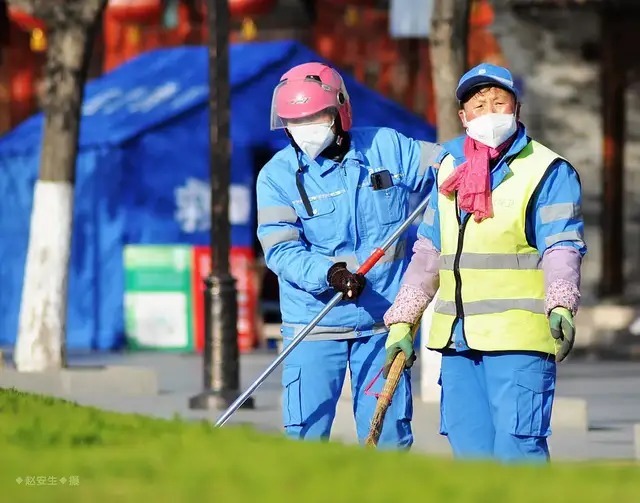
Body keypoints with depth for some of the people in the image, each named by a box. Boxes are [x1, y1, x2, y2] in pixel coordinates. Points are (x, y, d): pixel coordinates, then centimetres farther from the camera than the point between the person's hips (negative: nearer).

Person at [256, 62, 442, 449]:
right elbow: (281, 251, -14)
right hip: (314, 325, -1)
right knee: (306, 435, -3)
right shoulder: (278, 175, -5)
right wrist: (329, 274, -30)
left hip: (383, 320, 2)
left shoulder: (388, 148, 1)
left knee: (388, 436, 4)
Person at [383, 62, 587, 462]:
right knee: (470, 449, 6)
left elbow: (562, 248, -12)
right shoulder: (450, 170, 17)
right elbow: (428, 253, 22)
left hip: (520, 339, -6)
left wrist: (561, 308, -29)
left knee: (516, 449, -14)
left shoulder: (549, 171, -2)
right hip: (456, 339, 6)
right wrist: (403, 321, 16)